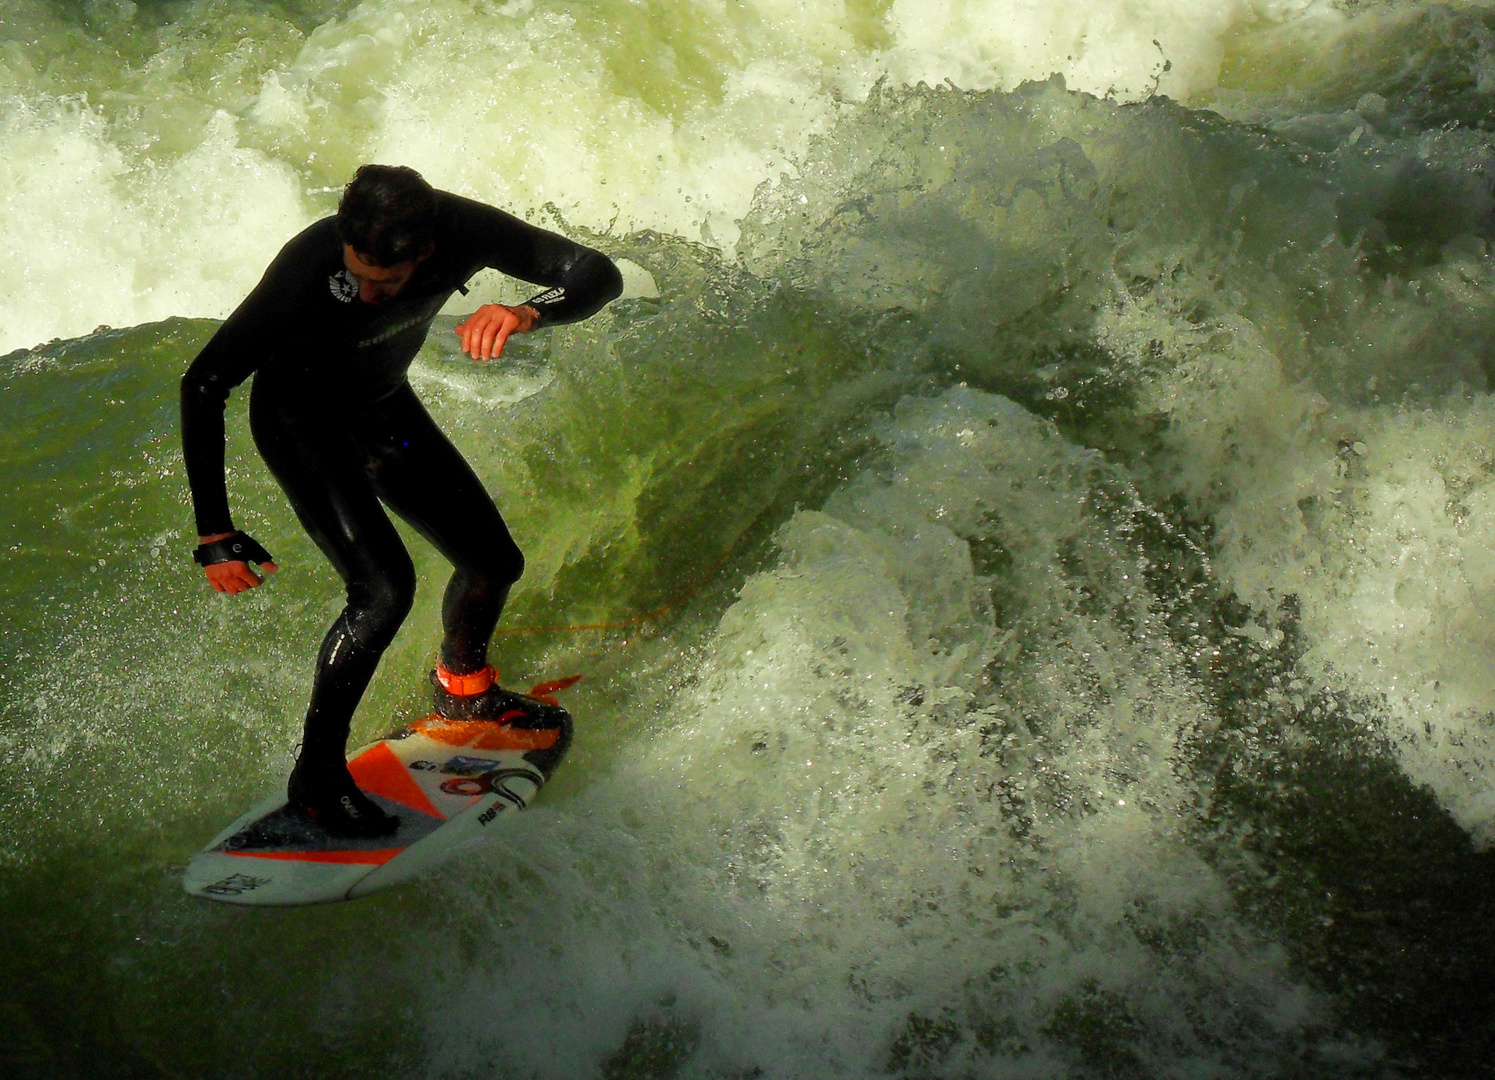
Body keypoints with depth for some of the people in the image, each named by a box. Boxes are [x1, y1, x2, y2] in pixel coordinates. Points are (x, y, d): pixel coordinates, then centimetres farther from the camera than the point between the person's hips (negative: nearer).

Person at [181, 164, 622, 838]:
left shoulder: (462, 231, -28)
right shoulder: (306, 268, -38)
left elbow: (598, 274, -23)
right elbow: (203, 385, -30)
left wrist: (528, 312, -46)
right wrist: (215, 534, -33)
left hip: (384, 409, 5)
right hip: (299, 420, -5)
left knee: (494, 561, 7)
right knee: (384, 586, -23)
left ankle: (461, 687, 38)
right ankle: (317, 777, -8)